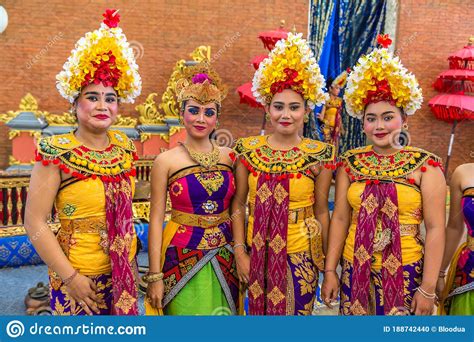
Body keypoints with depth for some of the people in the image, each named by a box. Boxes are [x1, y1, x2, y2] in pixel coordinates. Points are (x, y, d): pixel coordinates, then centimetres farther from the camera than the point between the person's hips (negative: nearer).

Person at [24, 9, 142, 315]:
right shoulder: (57, 153, -15)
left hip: (123, 273, 5)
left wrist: (133, 261, 11)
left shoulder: (125, 147, 0)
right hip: (80, 278, -5)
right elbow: (35, 222, -14)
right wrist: (70, 277, -15)